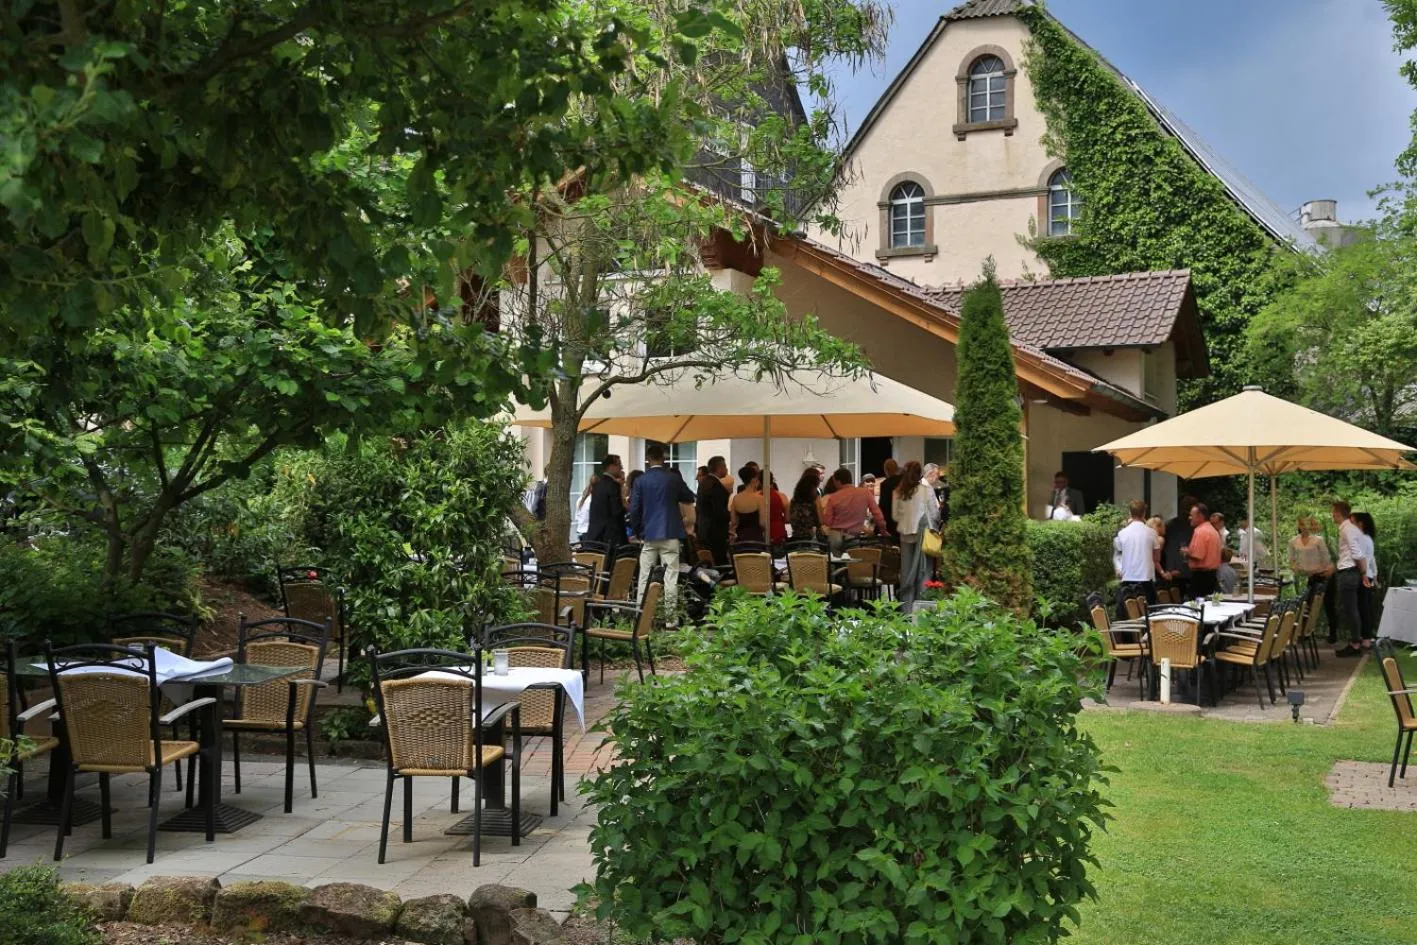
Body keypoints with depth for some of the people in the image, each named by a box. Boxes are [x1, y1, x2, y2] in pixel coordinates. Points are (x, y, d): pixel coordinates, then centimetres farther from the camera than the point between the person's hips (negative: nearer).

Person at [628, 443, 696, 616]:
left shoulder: (640, 481, -2)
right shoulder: (674, 478, -2)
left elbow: (634, 509, -1)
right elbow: (690, 498, 12)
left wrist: (636, 532, 11)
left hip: (648, 536, 1)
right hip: (671, 534, -1)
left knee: (644, 578, 6)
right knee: (671, 578, 0)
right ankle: (670, 618, -2)